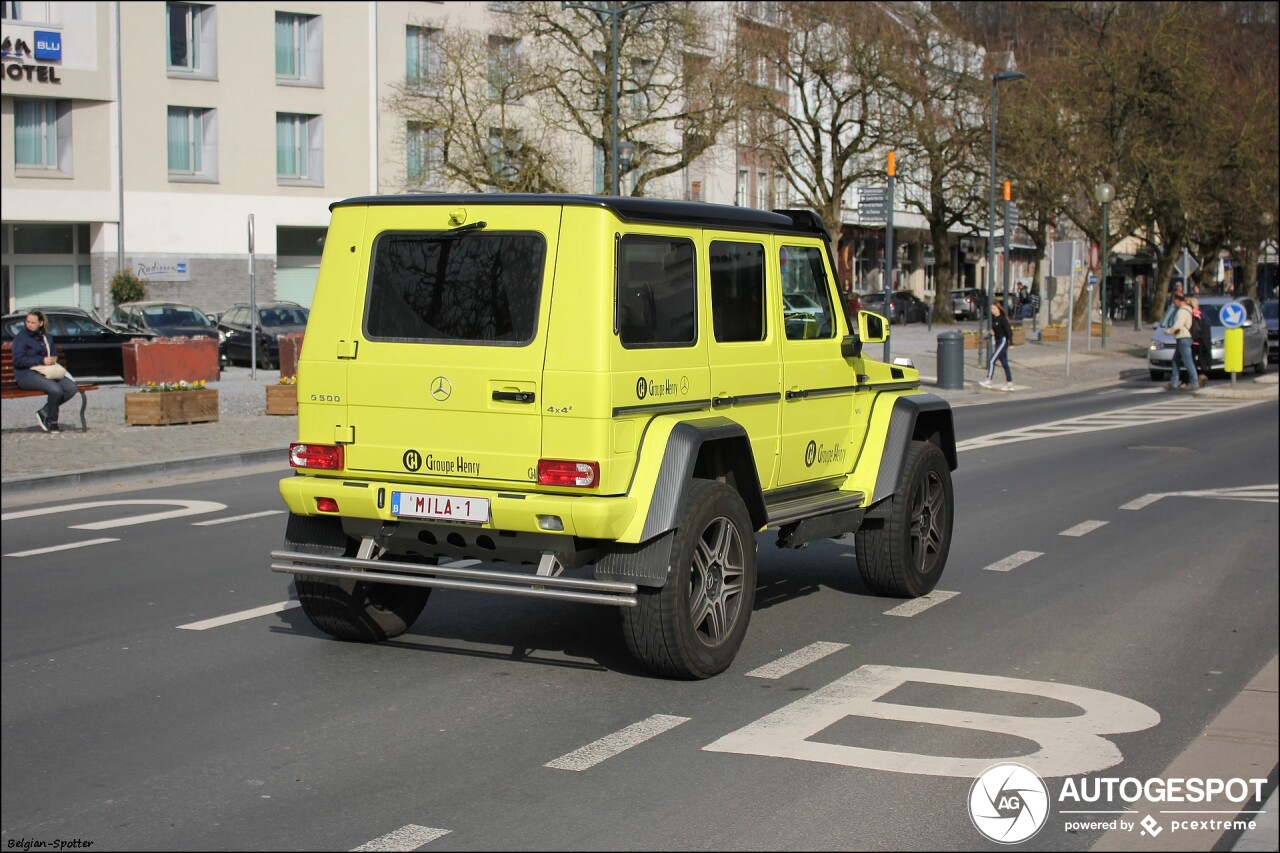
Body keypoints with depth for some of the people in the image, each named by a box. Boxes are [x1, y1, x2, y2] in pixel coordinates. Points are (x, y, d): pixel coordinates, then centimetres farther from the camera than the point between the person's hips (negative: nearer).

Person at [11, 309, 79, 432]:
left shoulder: (46, 337, 17)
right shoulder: (21, 337, -3)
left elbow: (54, 354, 29)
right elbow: (18, 360, -12)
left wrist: (53, 359, 2)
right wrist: (42, 360, -16)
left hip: (46, 372, 7)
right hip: (27, 374, -7)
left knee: (72, 388, -15)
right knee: (55, 390, -31)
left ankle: (44, 413, -4)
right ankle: (52, 422, -9)